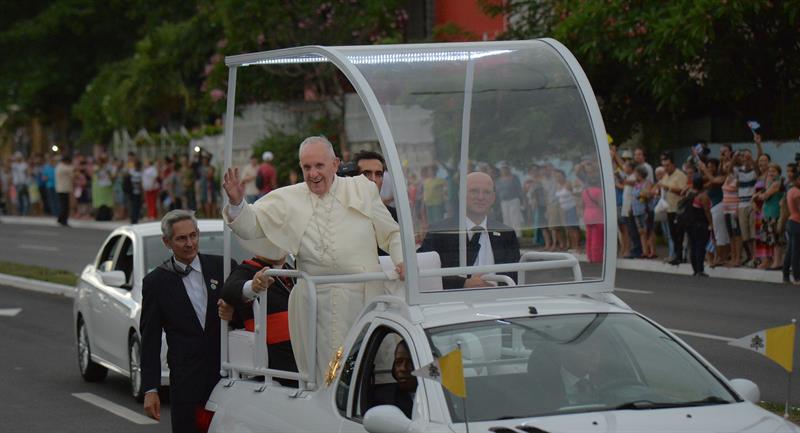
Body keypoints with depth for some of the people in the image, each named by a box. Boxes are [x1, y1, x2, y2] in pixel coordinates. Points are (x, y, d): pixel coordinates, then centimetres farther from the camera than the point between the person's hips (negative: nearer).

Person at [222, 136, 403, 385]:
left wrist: (402, 261, -4)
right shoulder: (288, 200, 12)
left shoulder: (362, 189, 12)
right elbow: (251, 226, 12)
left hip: (363, 297, 0)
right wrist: (237, 203, -7)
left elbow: (391, 234, 15)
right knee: (324, 376, -3)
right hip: (316, 301, 0)